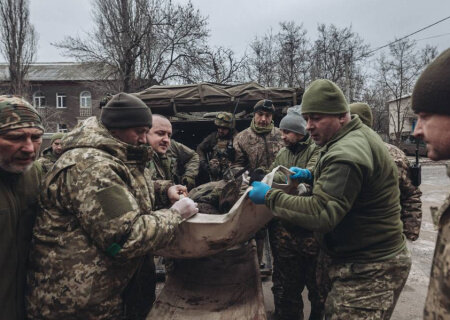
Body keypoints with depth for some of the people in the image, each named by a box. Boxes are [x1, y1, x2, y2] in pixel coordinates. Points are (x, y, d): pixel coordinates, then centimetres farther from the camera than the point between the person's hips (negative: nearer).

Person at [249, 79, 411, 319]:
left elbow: (320, 213, -30)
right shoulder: (357, 136, 8)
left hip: (370, 271, -10)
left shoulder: (347, 154, -27)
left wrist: (270, 196, -21)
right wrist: (313, 175, 7)